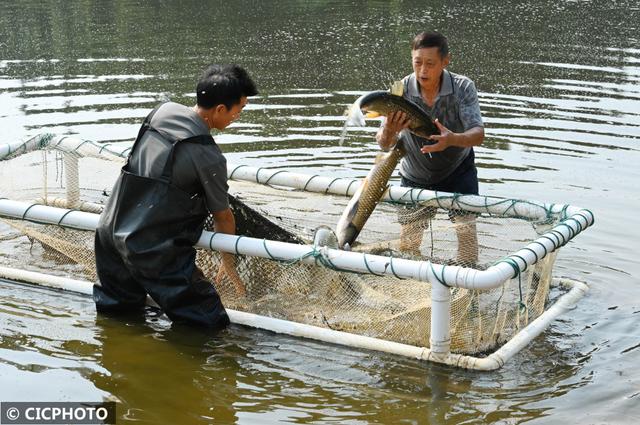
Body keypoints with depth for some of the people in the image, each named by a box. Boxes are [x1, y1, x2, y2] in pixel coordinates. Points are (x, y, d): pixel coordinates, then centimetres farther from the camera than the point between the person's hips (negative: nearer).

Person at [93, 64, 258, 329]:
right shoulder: (209, 157, -16)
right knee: (211, 325, 0)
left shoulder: (162, 111, 4)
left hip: (109, 231, 8)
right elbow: (222, 217, -1)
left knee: (118, 313, 26)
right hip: (154, 251, -8)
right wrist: (228, 262, 17)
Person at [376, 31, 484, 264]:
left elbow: (478, 134, -32)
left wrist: (453, 139, -55)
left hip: (458, 170, -1)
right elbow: (384, 144, -25)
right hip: (415, 176, 1)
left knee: (466, 227, -14)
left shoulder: (463, 88, -23)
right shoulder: (402, 90, -22)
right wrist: (389, 132, -50)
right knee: (407, 239, 4)